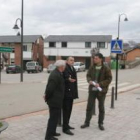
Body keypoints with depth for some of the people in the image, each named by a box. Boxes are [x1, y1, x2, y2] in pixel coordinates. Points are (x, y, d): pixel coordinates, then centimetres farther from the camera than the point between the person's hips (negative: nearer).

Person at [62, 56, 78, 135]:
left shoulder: (73, 69, 17)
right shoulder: (65, 68, -12)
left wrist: (75, 92, 18)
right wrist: (68, 80, -41)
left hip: (71, 92, 9)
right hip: (66, 92, -9)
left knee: (69, 110, 15)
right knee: (66, 110, -5)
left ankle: (66, 124, 28)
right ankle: (65, 128, 0)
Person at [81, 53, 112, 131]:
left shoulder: (106, 69, -9)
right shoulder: (92, 67, 3)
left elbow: (109, 79, -10)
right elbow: (88, 75, 12)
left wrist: (100, 84, -21)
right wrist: (89, 80, -11)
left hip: (101, 91, -3)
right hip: (92, 90, 3)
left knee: (101, 107, 10)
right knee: (89, 106, 8)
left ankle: (100, 123, 25)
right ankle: (87, 122, 22)